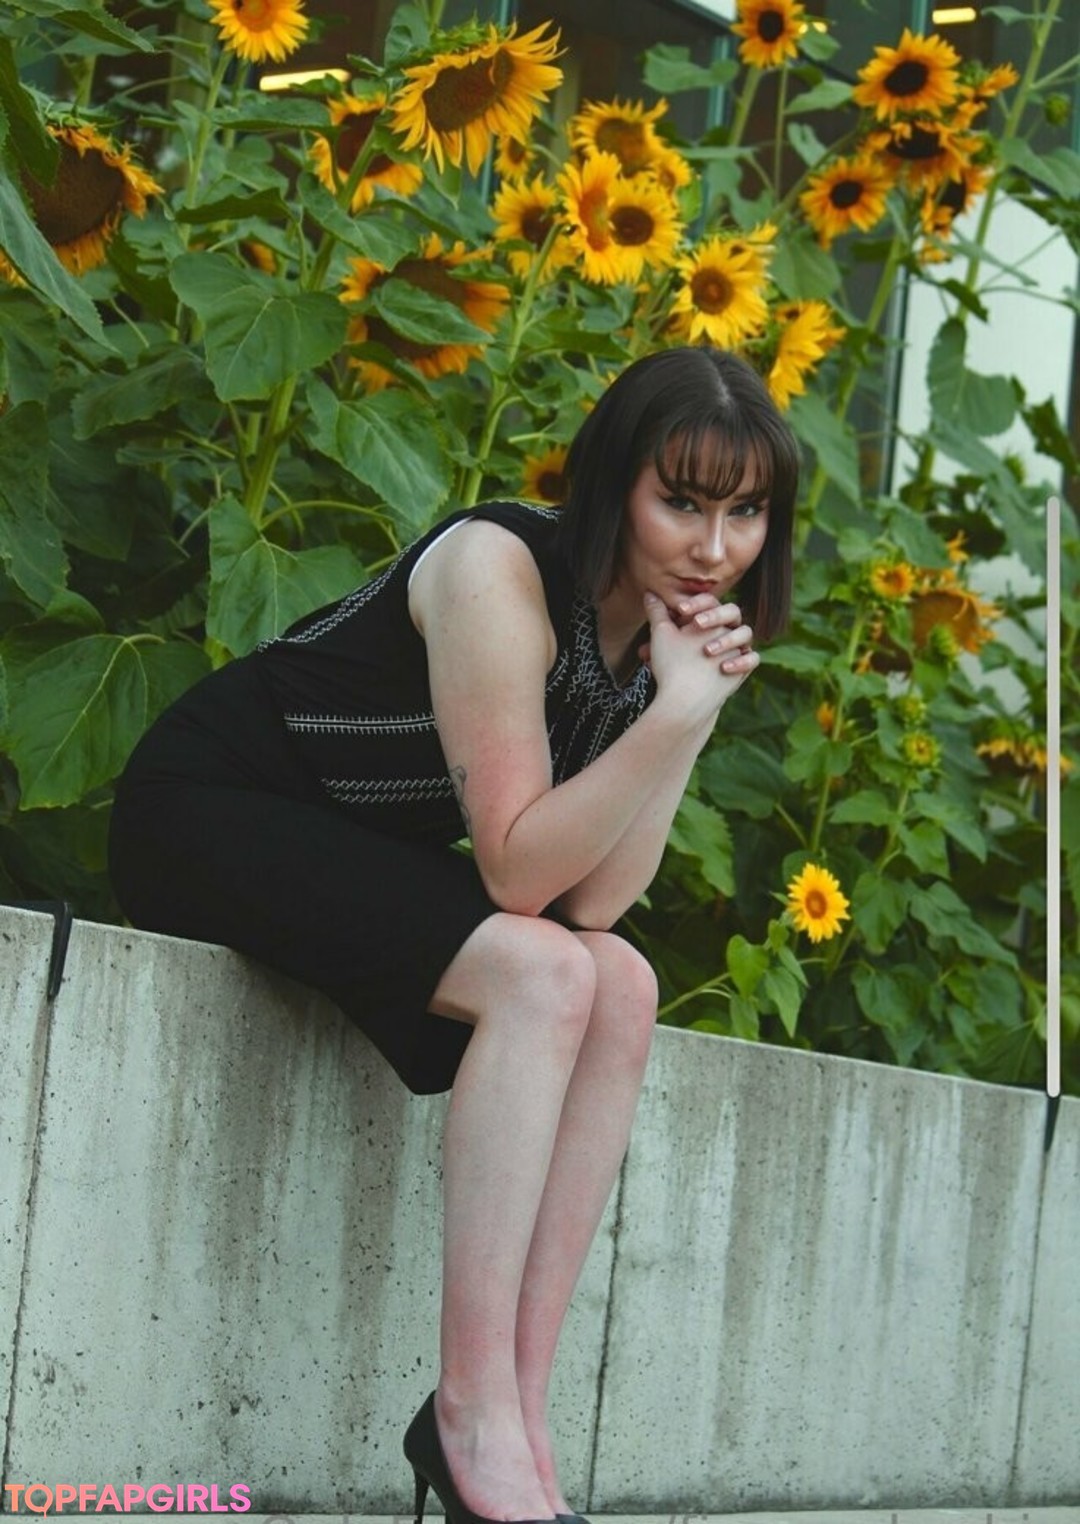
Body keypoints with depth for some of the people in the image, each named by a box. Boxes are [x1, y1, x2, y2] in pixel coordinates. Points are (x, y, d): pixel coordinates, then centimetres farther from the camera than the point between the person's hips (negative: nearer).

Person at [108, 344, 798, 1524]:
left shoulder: (666, 621, 0)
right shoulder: (501, 573, -24)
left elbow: (591, 900, -10)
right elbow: (518, 871, -25)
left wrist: (698, 708, -20)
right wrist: (678, 713, -31)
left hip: (353, 852, 8)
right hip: (210, 809, -8)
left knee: (622, 991, -12)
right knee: (540, 973, -26)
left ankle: (518, 1409, -13)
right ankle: (472, 1418, -25)